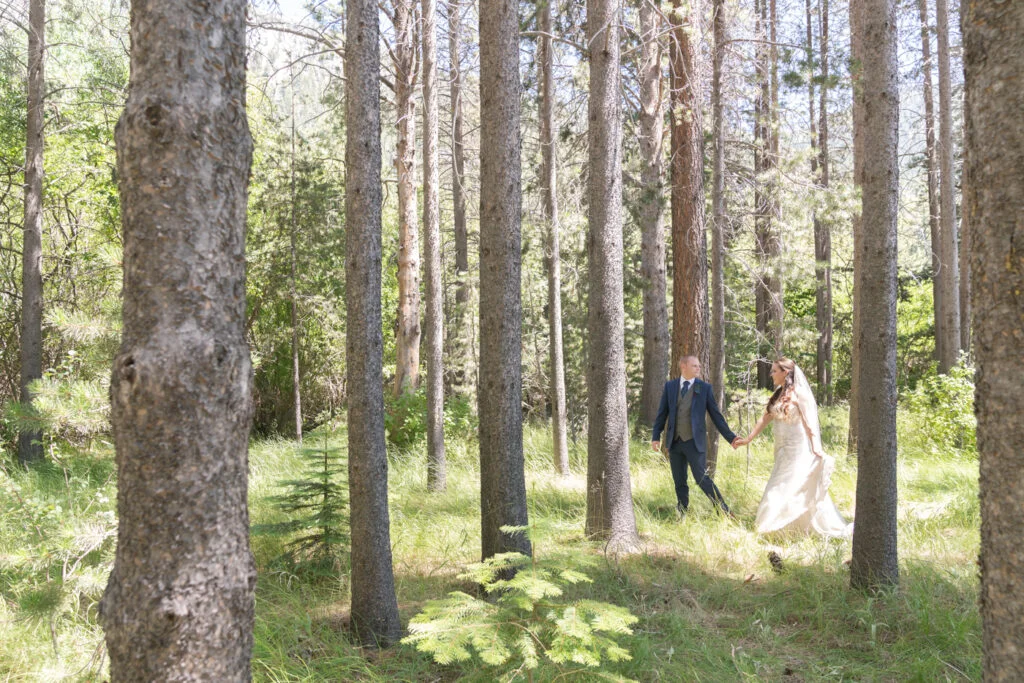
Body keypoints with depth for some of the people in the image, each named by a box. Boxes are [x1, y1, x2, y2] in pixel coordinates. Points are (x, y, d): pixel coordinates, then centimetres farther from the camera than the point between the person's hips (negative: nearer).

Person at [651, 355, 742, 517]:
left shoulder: (704, 388, 0)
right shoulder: (670, 386, 5)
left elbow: (716, 415, 3)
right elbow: (662, 413, 10)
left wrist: (731, 437, 0)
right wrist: (656, 436, 5)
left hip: (695, 441, -3)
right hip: (674, 442, 3)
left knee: (702, 479, -9)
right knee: (679, 483, 10)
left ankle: (724, 511, 1)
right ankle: (682, 515, 21)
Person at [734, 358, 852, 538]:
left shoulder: (799, 393, -10)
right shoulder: (777, 395, 13)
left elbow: (810, 421, -17)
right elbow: (765, 418, 13)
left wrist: (816, 447, -27)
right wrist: (748, 439, 8)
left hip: (798, 449, -8)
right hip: (783, 449, 8)